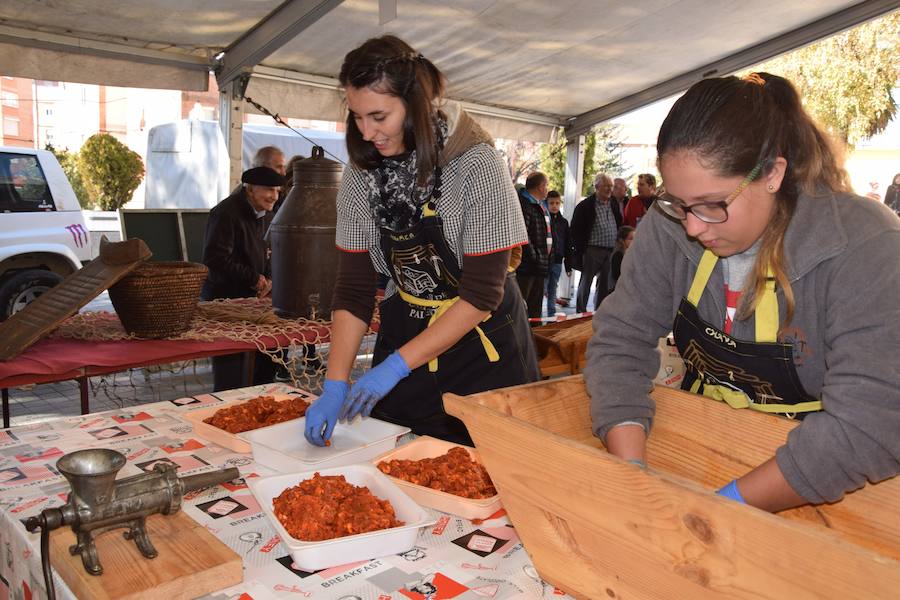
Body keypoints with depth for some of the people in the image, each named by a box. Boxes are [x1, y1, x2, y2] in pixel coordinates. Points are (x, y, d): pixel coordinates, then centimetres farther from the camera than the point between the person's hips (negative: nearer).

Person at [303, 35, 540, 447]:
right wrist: (334, 387, -13)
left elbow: (482, 294, -20)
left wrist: (397, 365, -22)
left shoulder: (477, 165, -20)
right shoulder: (361, 174, -6)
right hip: (405, 331, 4)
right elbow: (353, 289, -4)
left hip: (483, 344, -4)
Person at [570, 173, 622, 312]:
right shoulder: (585, 206, -5)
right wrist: (580, 251, -12)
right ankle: (580, 313, 7)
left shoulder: (614, 206, 14)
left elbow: (619, 227, 21)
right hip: (592, 250, -6)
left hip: (611, 252, 6)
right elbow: (576, 230, -7)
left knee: (605, 285, 10)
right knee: (585, 284, 0)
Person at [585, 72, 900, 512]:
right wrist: (630, 475, -22)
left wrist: (725, 505, -26)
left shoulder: (863, 248, -20)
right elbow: (619, 341, -10)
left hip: (819, 491, -1)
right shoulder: (669, 228, -8)